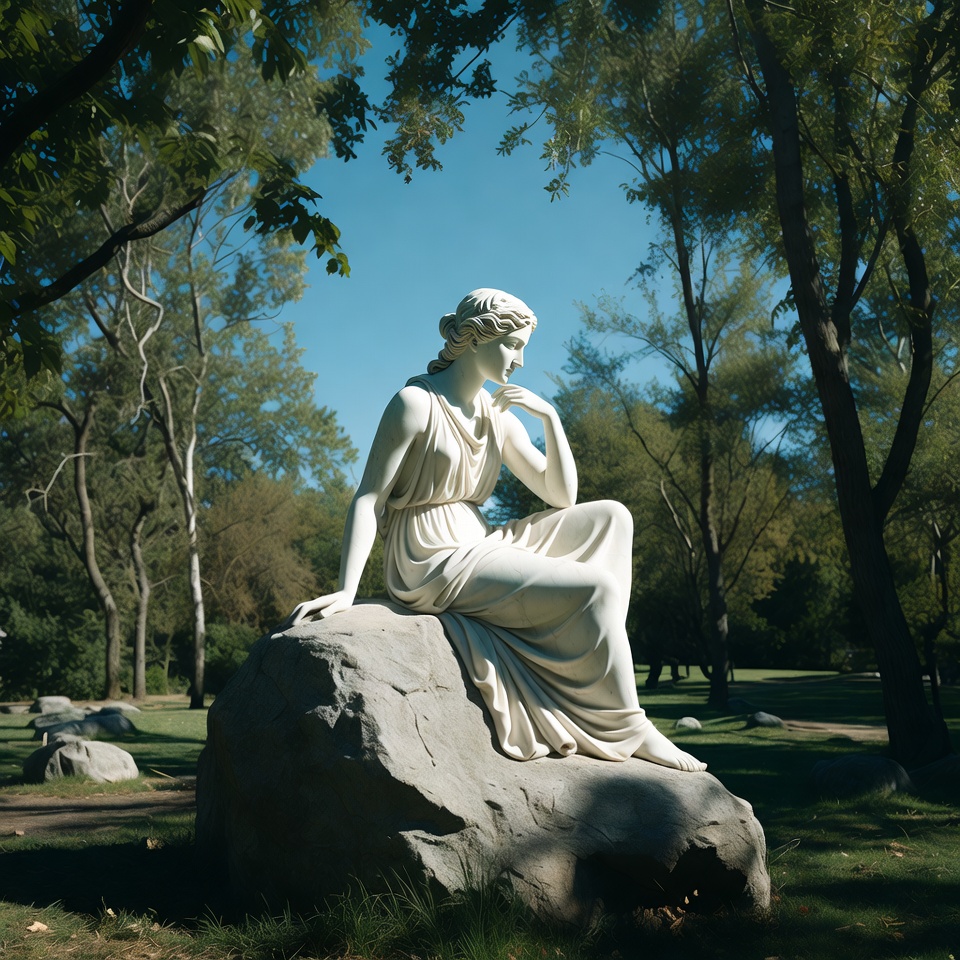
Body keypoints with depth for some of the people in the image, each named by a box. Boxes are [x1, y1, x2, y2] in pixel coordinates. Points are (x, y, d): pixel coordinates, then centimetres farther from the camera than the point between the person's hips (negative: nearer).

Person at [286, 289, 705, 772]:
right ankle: (627, 728, -5)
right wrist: (345, 592, -21)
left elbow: (561, 495, 10)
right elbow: (368, 500, -12)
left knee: (610, 517, 2)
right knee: (596, 589, -19)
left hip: (479, 547, 8)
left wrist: (549, 416, -3)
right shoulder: (417, 402, -9)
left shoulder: (499, 416, 12)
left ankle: (594, 664, -4)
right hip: (434, 563, -8)